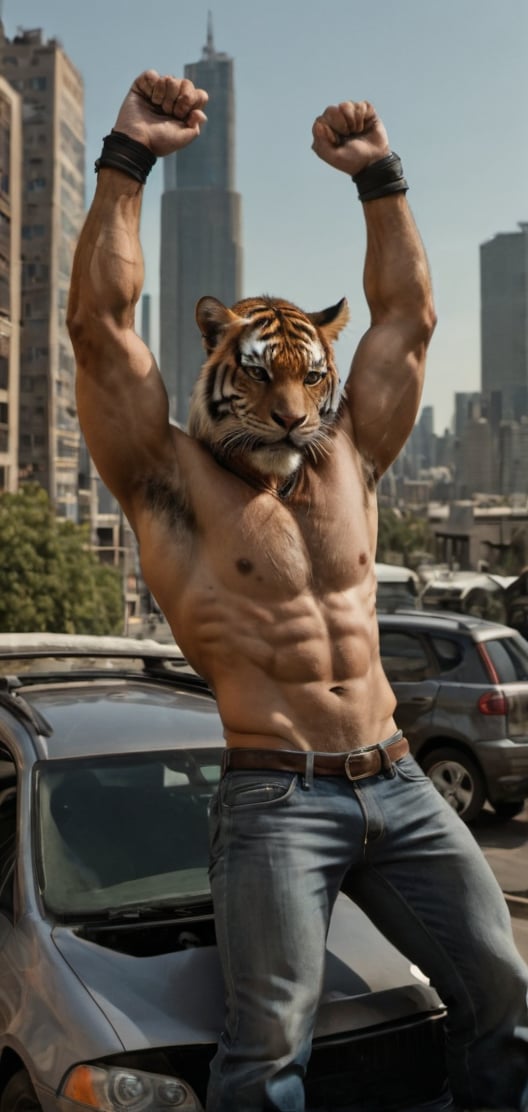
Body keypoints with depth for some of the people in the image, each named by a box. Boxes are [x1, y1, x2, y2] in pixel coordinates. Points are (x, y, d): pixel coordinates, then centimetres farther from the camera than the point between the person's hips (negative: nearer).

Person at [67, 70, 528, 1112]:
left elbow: (406, 314, 17)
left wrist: (379, 177, 15)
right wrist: (128, 158, -8)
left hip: (398, 784, 5)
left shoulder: (348, 463, 13)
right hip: (274, 794, -5)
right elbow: (100, 322, -9)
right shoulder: (173, 482, -1)